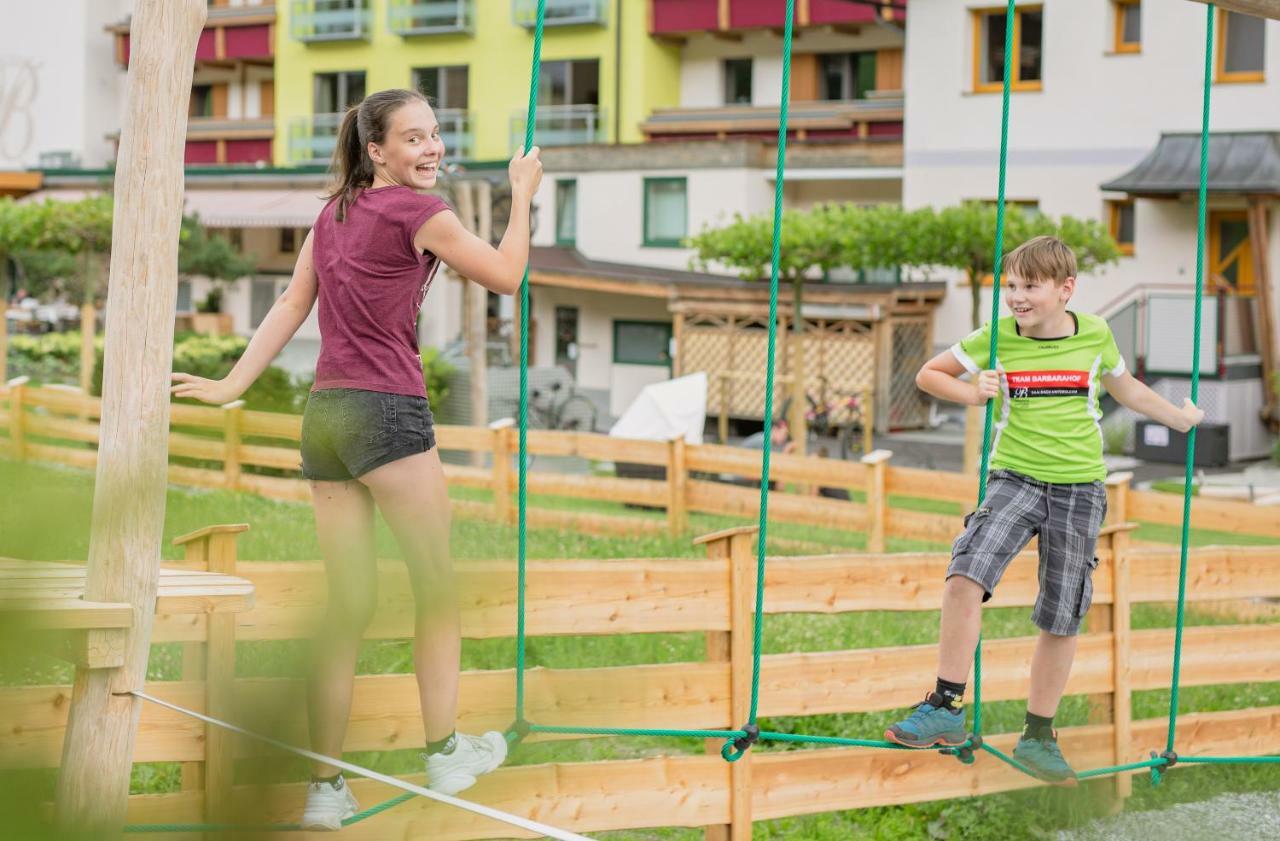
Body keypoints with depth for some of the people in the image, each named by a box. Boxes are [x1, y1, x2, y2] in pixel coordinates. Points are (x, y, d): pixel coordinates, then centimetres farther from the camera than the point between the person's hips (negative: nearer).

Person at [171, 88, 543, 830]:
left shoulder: (335, 211, 15)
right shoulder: (418, 211, -6)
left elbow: (292, 305, 13)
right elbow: (507, 277, 2)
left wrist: (234, 385, 14)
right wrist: (523, 196, 13)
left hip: (325, 414, 7)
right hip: (389, 413, -7)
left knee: (348, 608, 7)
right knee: (438, 587, 8)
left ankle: (326, 790, 6)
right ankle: (446, 755, 14)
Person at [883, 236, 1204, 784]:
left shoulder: (1095, 335, 1)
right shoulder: (995, 339, -3)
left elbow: (1124, 389, 20)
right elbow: (928, 375, 6)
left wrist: (1180, 417, 20)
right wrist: (971, 394, -11)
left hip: (1079, 489, 1)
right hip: (1015, 479, -1)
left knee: (1061, 619, 6)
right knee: (966, 576, -25)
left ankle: (1038, 736, 22)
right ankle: (947, 708, -15)